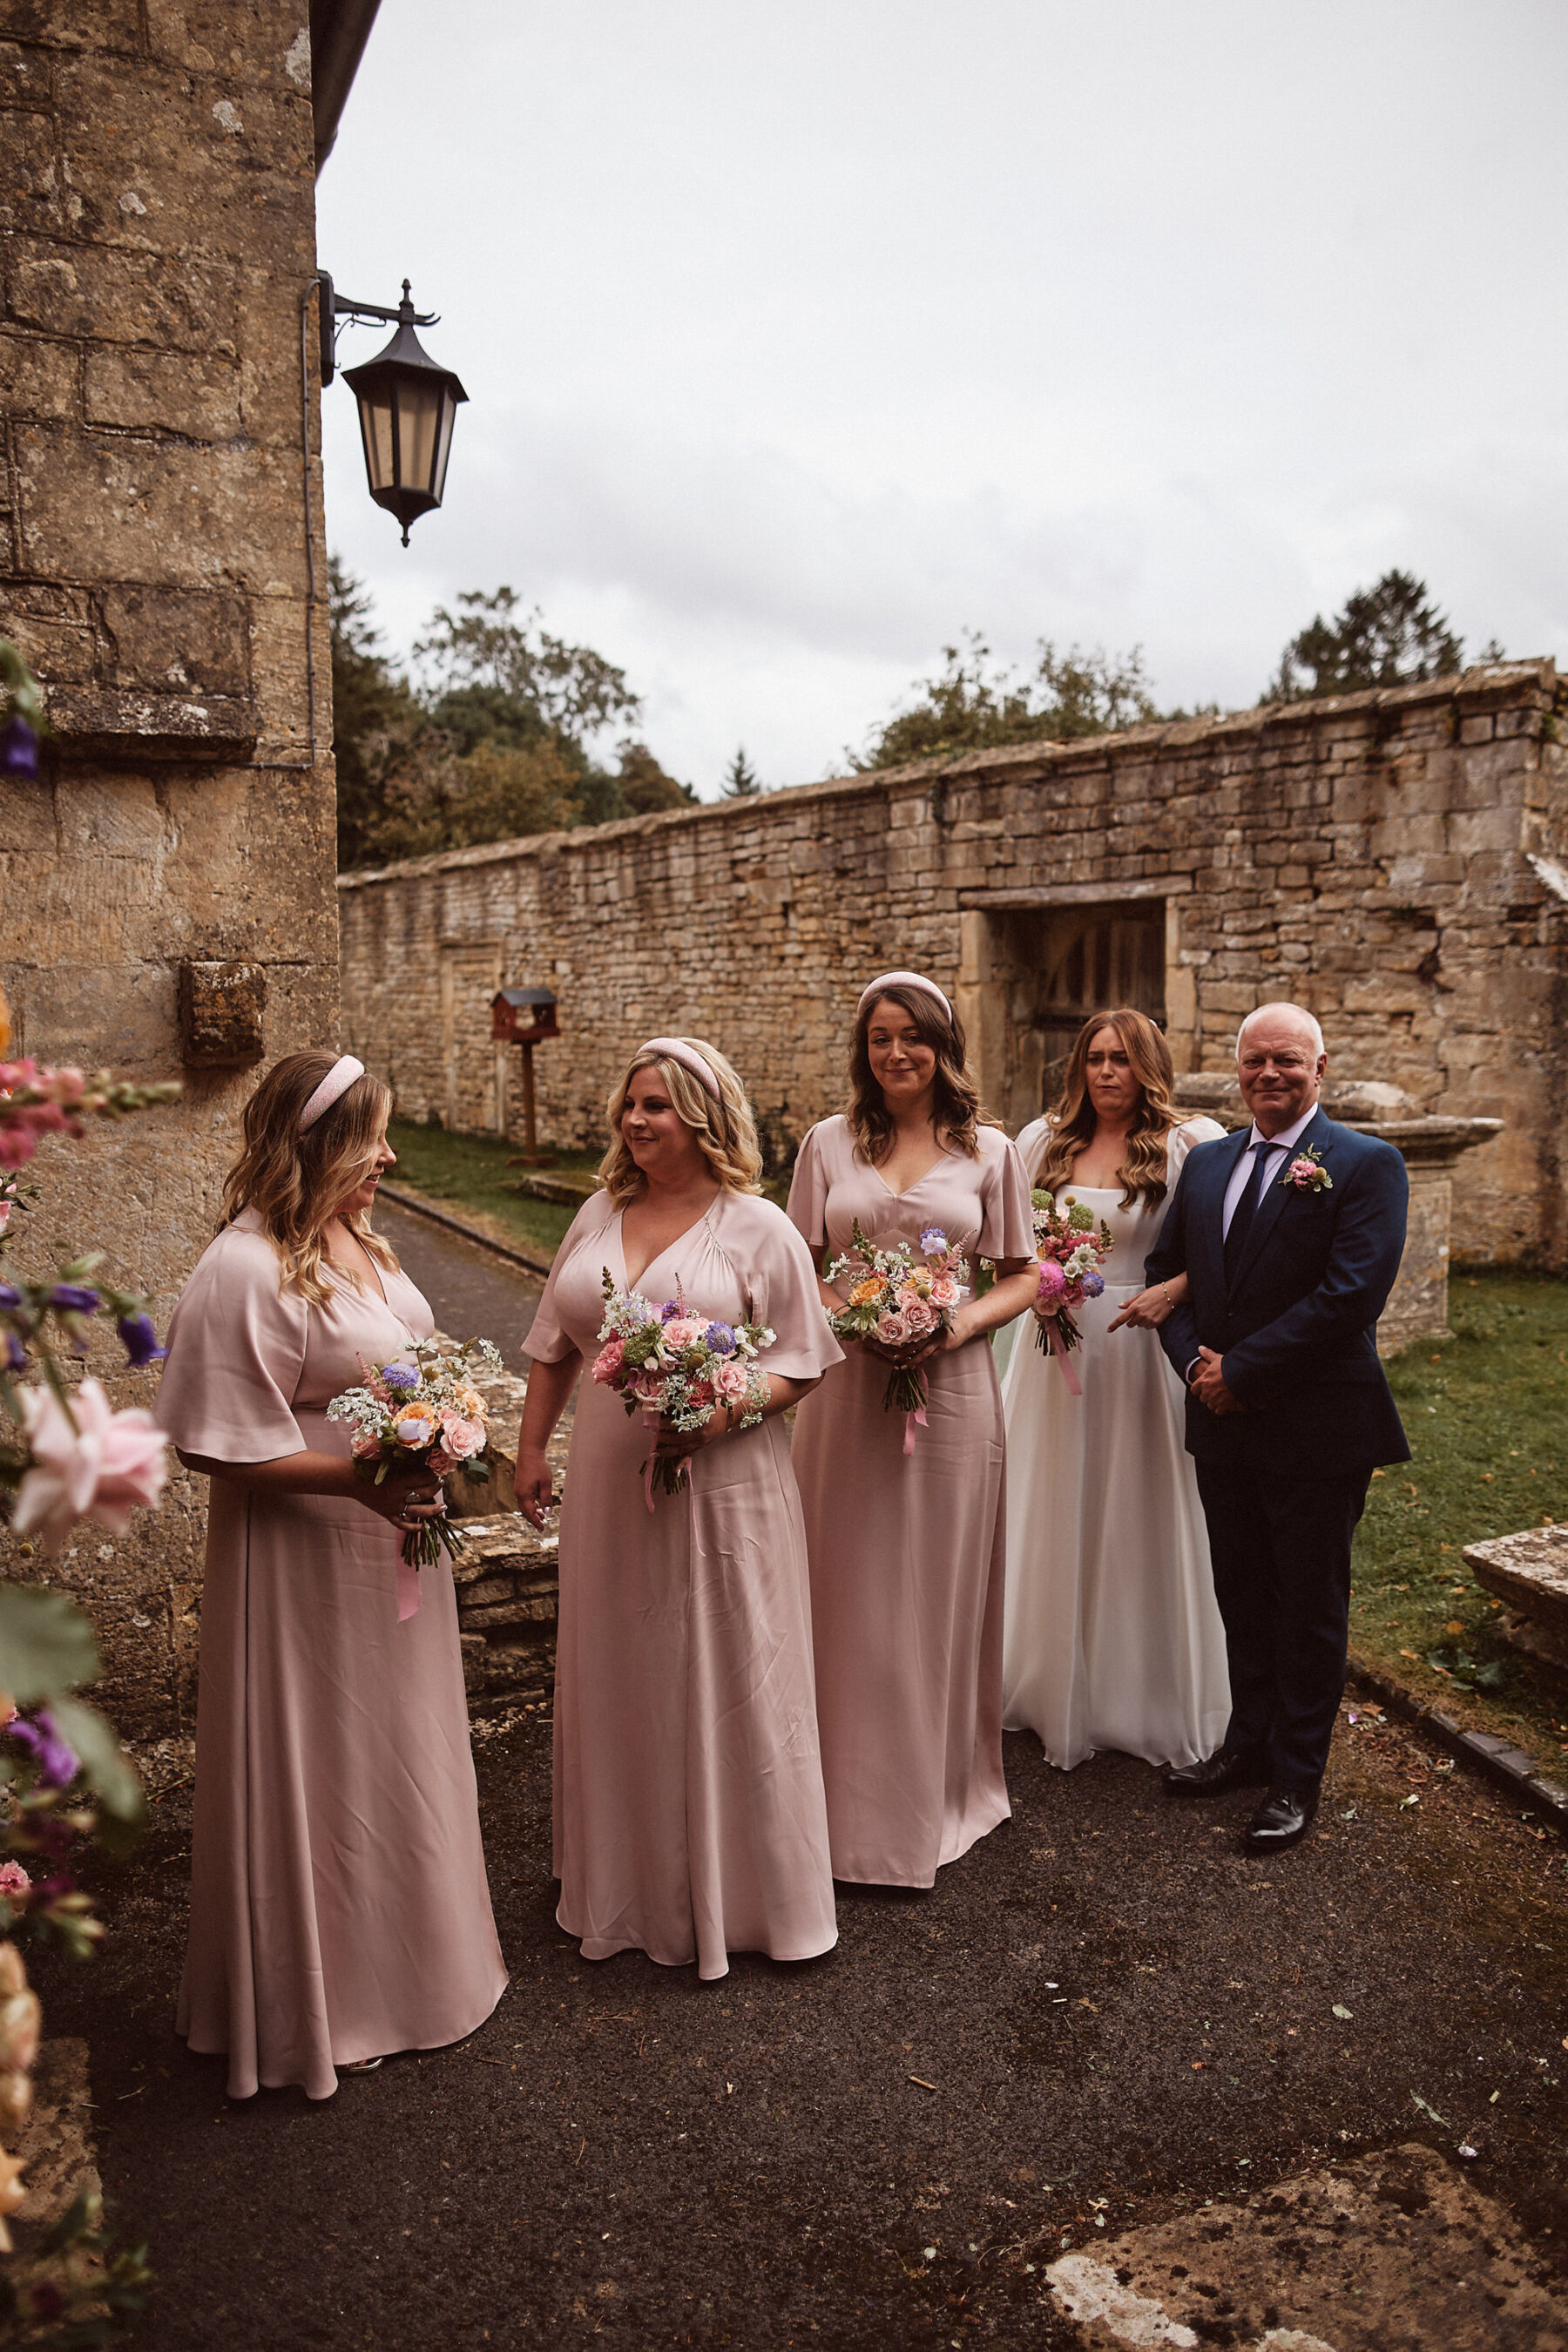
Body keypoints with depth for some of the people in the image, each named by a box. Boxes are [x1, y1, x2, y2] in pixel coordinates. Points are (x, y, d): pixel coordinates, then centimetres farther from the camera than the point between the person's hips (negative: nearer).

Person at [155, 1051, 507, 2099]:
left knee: (397, 1752, 23)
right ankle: (327, 1996, 31)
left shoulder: (352, 1236, 3)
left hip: (391, 1541, 9)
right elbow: (217, 1445, -23)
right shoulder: (244, 1273, -24)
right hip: (307, 1558, -9)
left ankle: (403, 1953, 44)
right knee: (324, 1767, 9)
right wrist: (360, 1480, -27)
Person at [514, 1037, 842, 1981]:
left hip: (721, 1487, -4)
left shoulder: (759, 1227, -7)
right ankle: (633, 1882, 34)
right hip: (609, 1487, 5)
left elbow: (802, 1363, -7)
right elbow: (556, 1347, 14)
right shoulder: (598, 1216, 9)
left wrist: (723, 1413, -22)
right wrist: (532, 1449, 11)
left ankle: (744, 1893, 26)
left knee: (727, 1683, 6)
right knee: (620, 1681, 15)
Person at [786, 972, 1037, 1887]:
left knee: (941, 1590, 9)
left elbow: (1024, 1277, 6)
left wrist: (965, 1320, -13)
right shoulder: (829, 1144, 6)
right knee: (854, 1593, 6)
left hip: (951, 1387, -1)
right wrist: (844, 1317, -13)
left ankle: (942, 1790, 27)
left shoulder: (990, 1151, 4)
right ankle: (856, 1798, 22)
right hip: (848, 1387, 1)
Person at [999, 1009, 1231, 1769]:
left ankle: (1145, 1700, 24)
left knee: (1136, 1516, 6)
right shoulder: (1043, 1140, 6)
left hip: (1140, 1347, -3)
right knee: (1051, 1514, 12)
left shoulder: (1189, 1143, -6)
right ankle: (1050, 1685, 30)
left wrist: (1171, 1292, -25)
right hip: (1054, 1344, 4)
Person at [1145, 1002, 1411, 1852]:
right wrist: (1194, 1362, -6)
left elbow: (1352, 1293, -19)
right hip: (1223, 1427, 6)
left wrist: (1242, 1370, -19)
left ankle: (1296, 1777, 23)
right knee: (1241, 1594, 18)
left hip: (1316, 1430, -5)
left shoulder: (1367, 1165, -10)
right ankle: (1249, 1742, 35)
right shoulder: (1205, 1163, 10)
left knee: (1310, 1605, 9)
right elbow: (1166, 1270, 11)